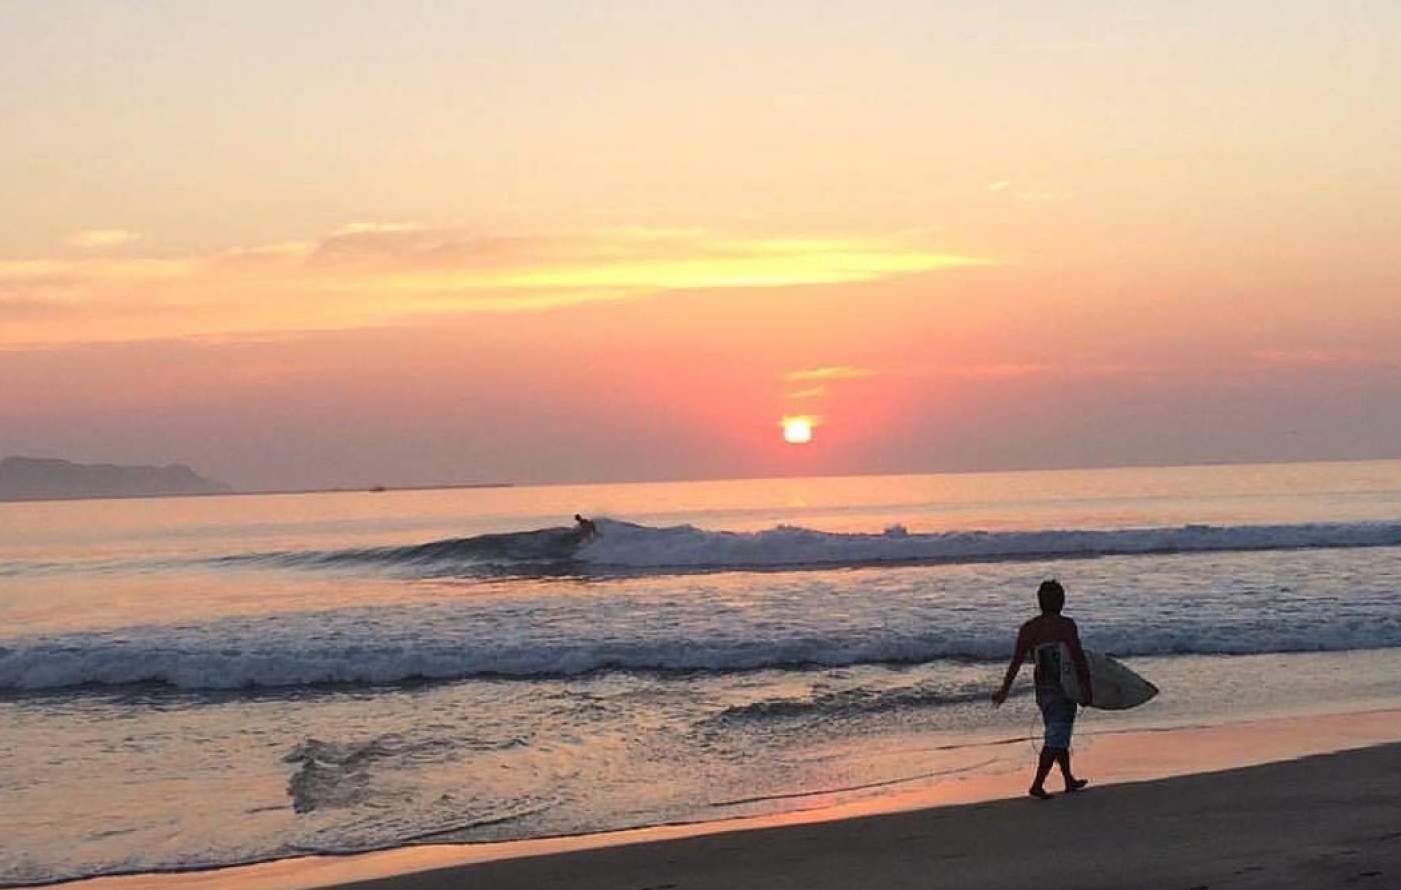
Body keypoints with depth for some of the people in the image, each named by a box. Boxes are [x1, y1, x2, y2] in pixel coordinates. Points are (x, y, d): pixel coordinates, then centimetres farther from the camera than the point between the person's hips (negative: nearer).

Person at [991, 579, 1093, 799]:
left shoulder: (1028, 628, 2)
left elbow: (1016, 661, -2)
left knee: (1058, 736, 20)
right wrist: (1086, 688, -9)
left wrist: (1004, 690, 1)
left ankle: (1069, 780, 31)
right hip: (1064, 688, -6)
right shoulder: (1066, 625, -11)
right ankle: (1037, 785, -11)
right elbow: (1078, 658, -14)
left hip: (1042, 690, 6)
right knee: (1056, 739, -4)